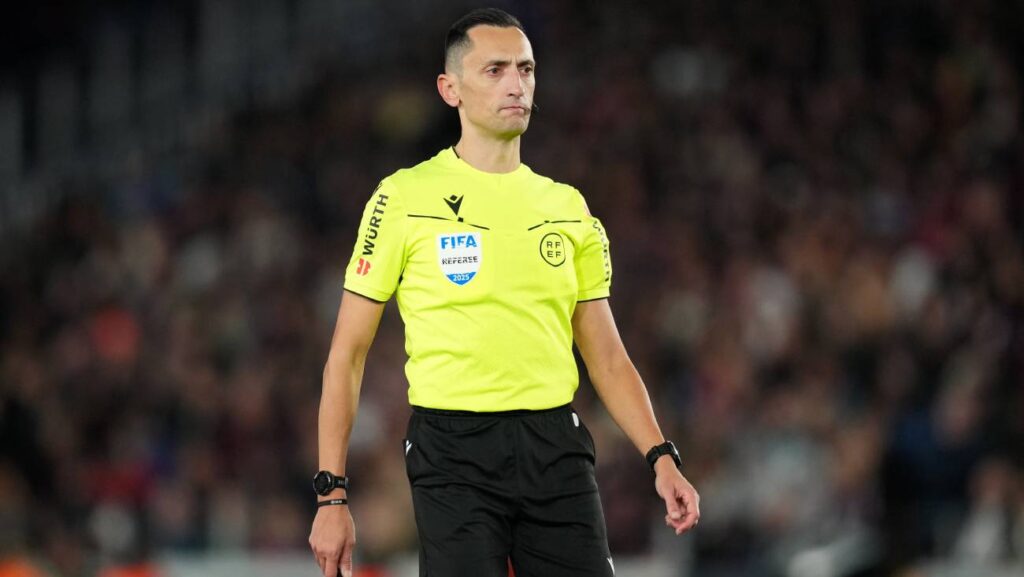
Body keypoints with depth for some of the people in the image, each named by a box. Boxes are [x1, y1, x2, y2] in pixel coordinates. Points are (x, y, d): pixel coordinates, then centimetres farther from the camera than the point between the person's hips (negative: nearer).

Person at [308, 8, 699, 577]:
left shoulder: (567, 207, 12)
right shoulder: (405, 197, 0)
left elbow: (607, 356, 15)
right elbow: (347, 354, 1)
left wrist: (662, 457, 1)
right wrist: (332, 493, -6)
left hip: (557, 448, 4)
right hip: (454, 450, -4)